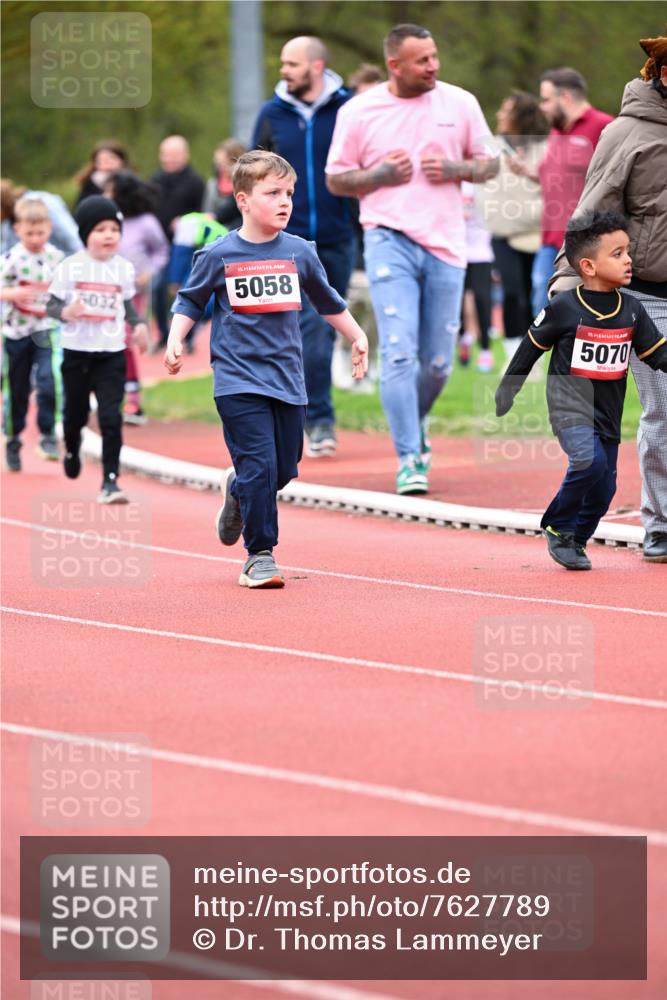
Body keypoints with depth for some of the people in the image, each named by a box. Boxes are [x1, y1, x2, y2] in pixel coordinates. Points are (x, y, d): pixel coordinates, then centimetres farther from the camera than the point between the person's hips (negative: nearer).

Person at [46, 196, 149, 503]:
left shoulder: (124, 268, 0)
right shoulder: (70, 268, -8)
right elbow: (51, 305, -5)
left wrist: (137, 324, -4)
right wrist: (65, 313, -27)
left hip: (111, 354, 1)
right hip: (77, 352, -1)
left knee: (111, 418, -10)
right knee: (76, 414, 15)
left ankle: (110, 482, -7)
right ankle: (71, 450, 48)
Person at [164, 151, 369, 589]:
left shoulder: (300, 252, 5)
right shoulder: (219, 255, -3)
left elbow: (328, 301, 21)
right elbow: (190, 302, 9)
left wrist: (357, 337, 24)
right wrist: (175, 340, -5)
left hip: (288, 379, 4)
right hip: (239, 379, -4)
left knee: (284, 469, 7)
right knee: (259, 465, -12)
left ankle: (238, 493, 39)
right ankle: (260, 554, -2)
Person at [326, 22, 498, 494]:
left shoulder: (460, 104, 6)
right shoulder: (359, 112, 1)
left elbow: (490, 163, 13)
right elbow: (336, 178, 8)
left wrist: (455, 169, -7)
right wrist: (379, 176, -10)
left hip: (446, 243, 2)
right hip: (390, 240, -2)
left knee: (438, 363, 6)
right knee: (399, 353, -14)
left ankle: (415, 424, 36)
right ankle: (410, 460, -11)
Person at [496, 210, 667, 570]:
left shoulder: (632, 311, 1)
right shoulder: (563, 308, -12)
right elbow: (531, 348, 1)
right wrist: (505, 394, 7)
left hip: (608, 414, 6)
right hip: (570, 407, -6)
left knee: (603, 489, 6)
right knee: (590, 460, -28)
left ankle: (574, 542, 29)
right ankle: (557, 527, -6)